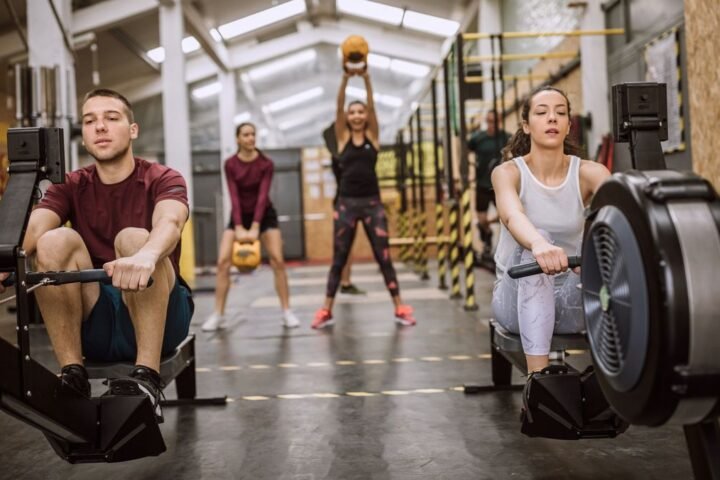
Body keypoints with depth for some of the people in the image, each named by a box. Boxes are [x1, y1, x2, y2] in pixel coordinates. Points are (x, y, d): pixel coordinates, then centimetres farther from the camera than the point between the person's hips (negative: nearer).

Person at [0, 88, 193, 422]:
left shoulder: (162, 180, -4)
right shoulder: (71, 187, 6)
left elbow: (169, 223, -28)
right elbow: (32, 229, -16)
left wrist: (146, 257, -53)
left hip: (159, 318, -2)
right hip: (94, 322, 3)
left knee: (133, 238, -29)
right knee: (55, 240, -20)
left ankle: (147, 377, -32)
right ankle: (72, 374, -20)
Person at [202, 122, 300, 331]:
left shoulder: (266, 163, -13)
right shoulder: (230, 164, -10)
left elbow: (263, 195, -21)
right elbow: (234, 196, -17)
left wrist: (255, 228, -29)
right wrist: (239, 227, -27)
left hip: (265, 215, -1)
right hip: (239, 215, 1)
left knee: (278, 260, -15)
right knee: (223, 262, -13)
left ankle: (287, 313, -7)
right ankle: (218, 315, -6)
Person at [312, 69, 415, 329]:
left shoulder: (373, 136, 6)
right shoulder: (343, 137, 6)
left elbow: (372, 106, -6)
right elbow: (338, 108, -6)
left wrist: (367, 79, -18)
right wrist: (345, 79, -18)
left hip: (372, 202, 0)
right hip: (346, 203, 0)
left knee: (384, 256, 1)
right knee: (338, 259, 5)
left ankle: (399, 308, 5)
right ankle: (327, 311, 10)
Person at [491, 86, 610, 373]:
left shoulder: (589, 173, -4)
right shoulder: (508, 172, -10)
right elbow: (513, 217, -34)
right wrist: (539, 244, -58)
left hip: (571, 300, 1)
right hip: (518, 299, -1)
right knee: (533, 250, -35)